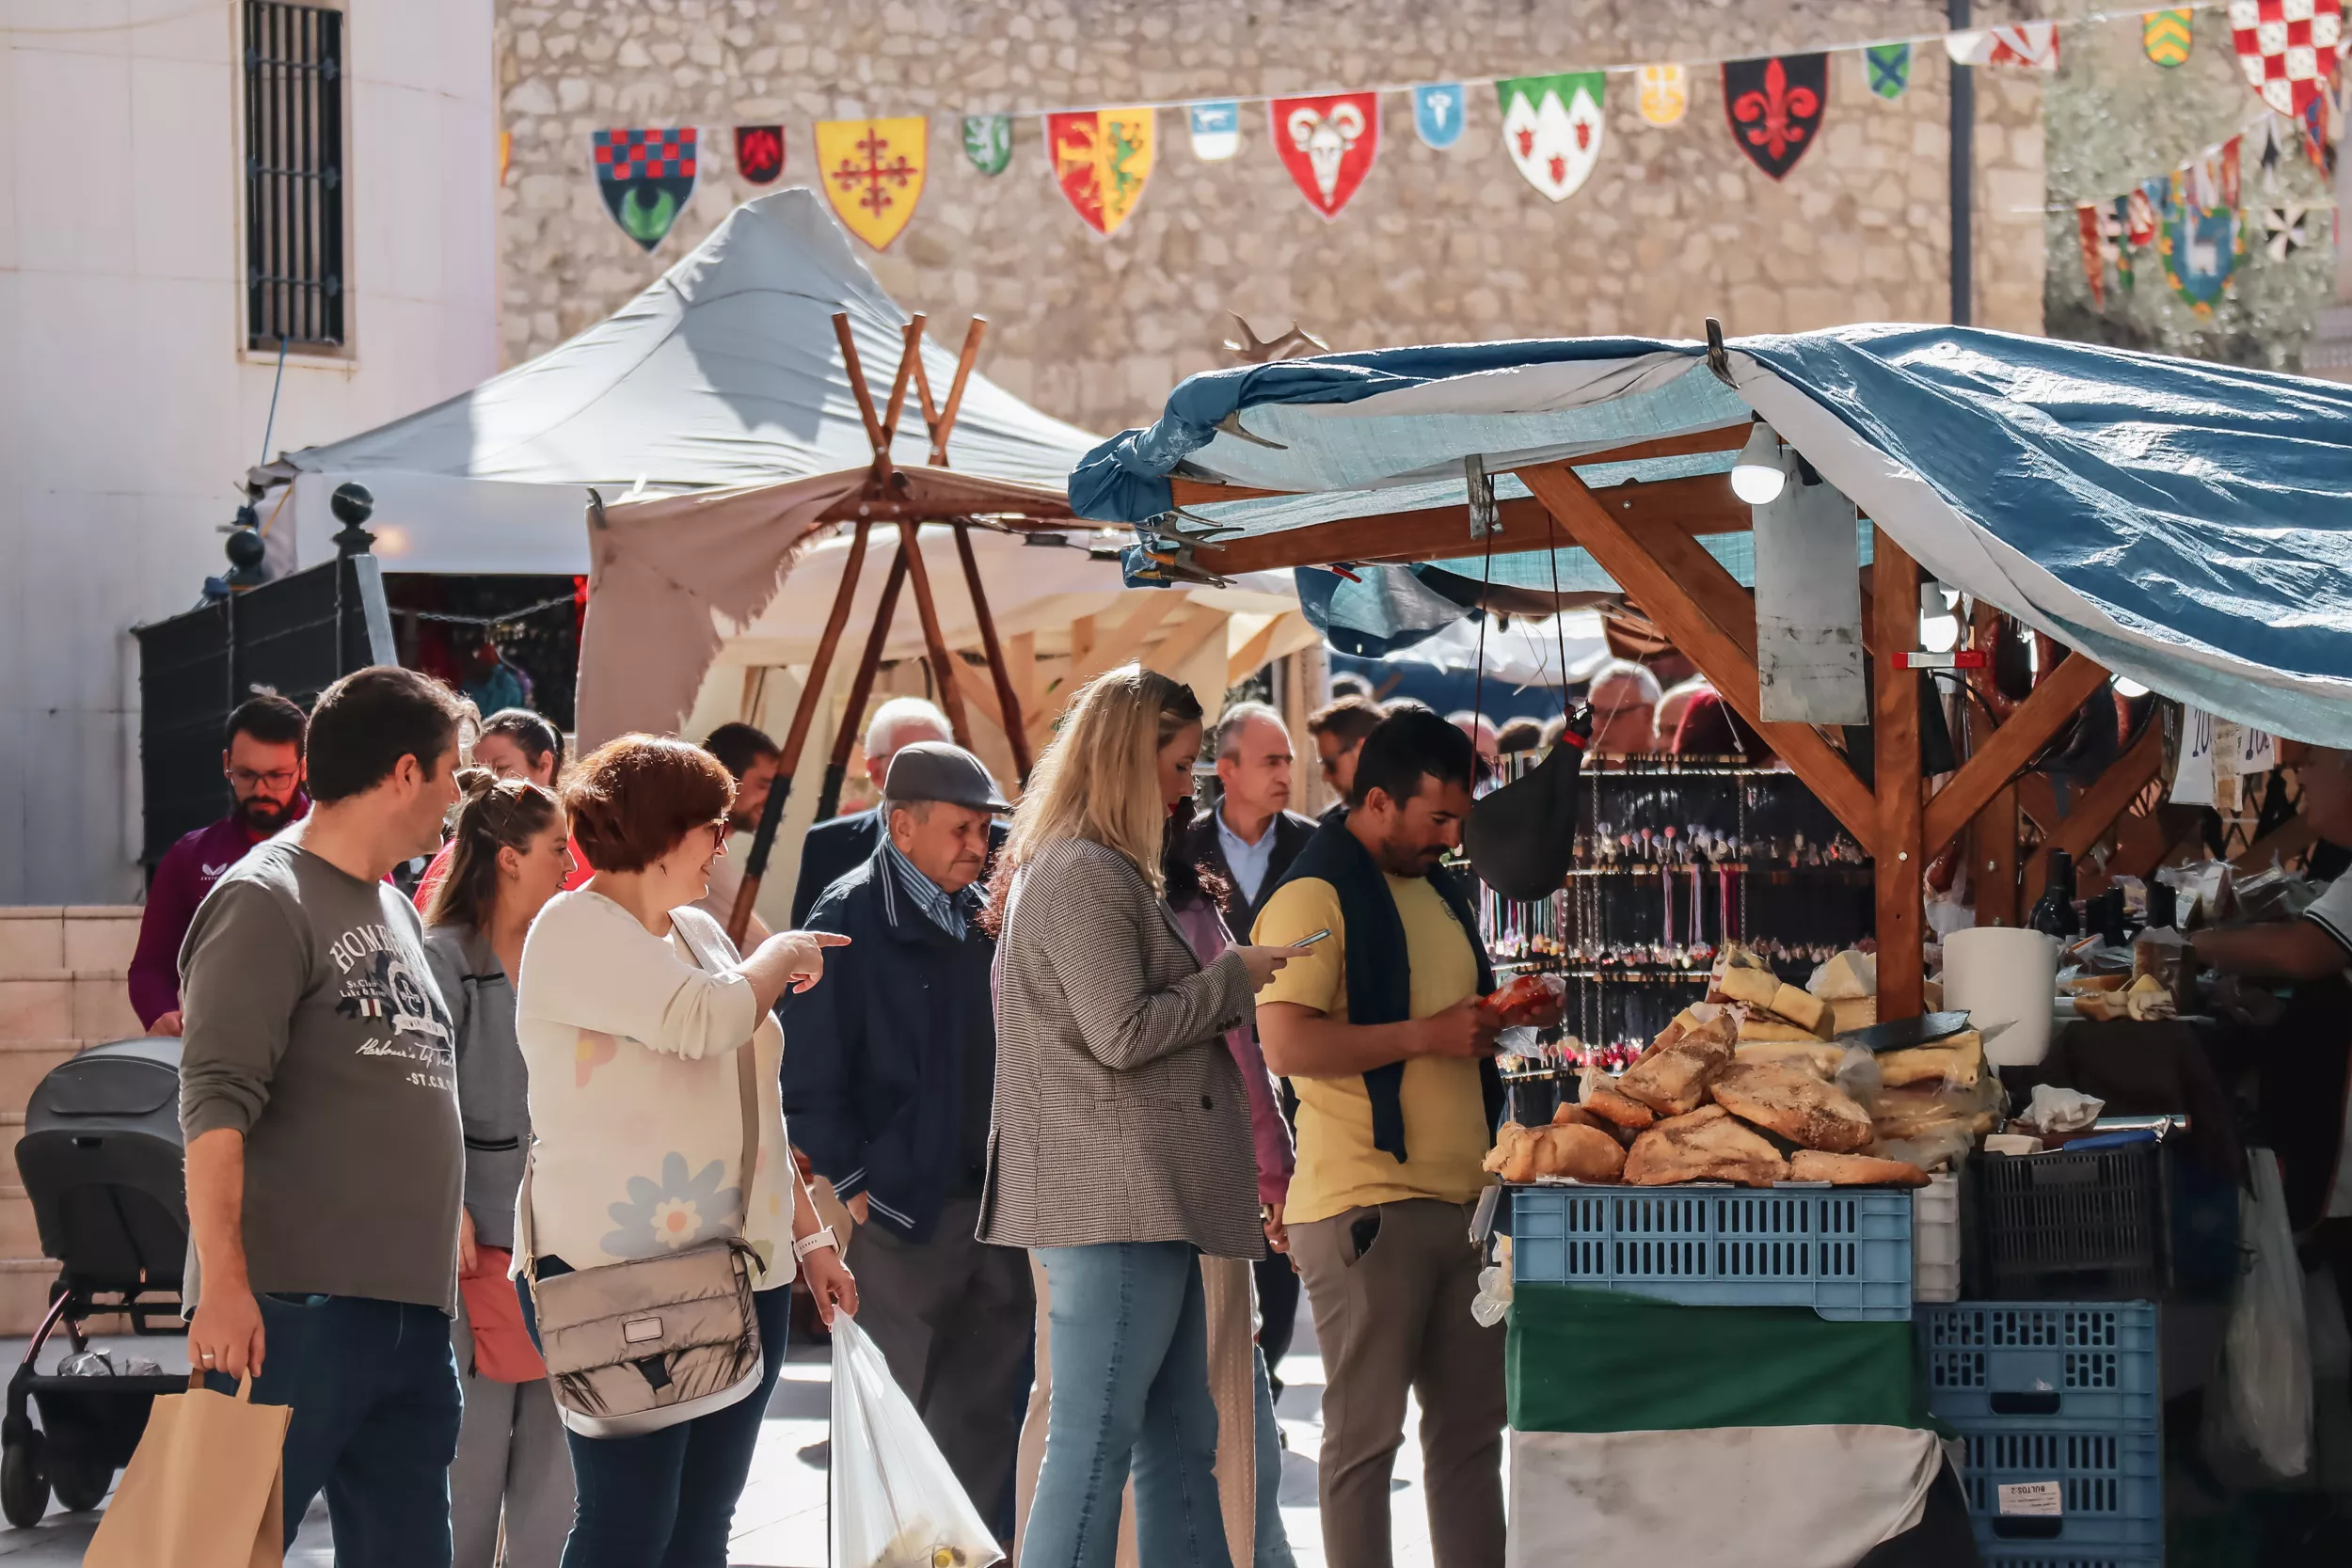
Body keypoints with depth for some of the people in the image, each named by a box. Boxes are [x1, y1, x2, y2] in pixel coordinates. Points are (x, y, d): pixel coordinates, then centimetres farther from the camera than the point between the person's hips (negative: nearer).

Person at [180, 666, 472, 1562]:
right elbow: (215, 1105, -15)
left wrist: (451, 1243, 19)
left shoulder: (395, 913, 19)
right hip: (295, 1307, -9)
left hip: (409, 1310, 9)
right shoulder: (265, 902, -7)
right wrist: (223, 1285, -23)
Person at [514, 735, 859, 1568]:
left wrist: (810, 1233, 20)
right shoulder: (575, 929, -9)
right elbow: (705, 1019, -24)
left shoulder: (699, 931, 18)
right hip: (618, 1278, -8)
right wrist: (783, 957, -6)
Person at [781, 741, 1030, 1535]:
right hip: (903, 1209, -6)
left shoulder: (983, 920, 12)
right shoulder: (850, 920, -8)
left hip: (997, 1203, 6)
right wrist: (851, 1184, -12)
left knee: (988, 1417, 9)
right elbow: (809, 1075, -10)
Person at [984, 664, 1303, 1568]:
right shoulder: (1082, 875, -13)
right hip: (1113, 1199, -11)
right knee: (1095, 1441, -8)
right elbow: (1123, 1033, -18)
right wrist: (1234, 977, -7)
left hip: (1146, 1201, 11)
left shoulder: (1100, 871, 19)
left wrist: (1223, 991, 14)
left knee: (1181, 1441, 11)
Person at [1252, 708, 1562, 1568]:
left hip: (1459, 1199, 9)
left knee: (1471, 1422, 11)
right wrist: (1426, 1034, -20)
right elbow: (1288, 1045, -21)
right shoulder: (1315, 895, -11)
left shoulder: (1436, 890, 18)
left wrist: (1504, 1015, 10)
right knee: (1366, 1432, -2)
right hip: (1367, 1206, -9)